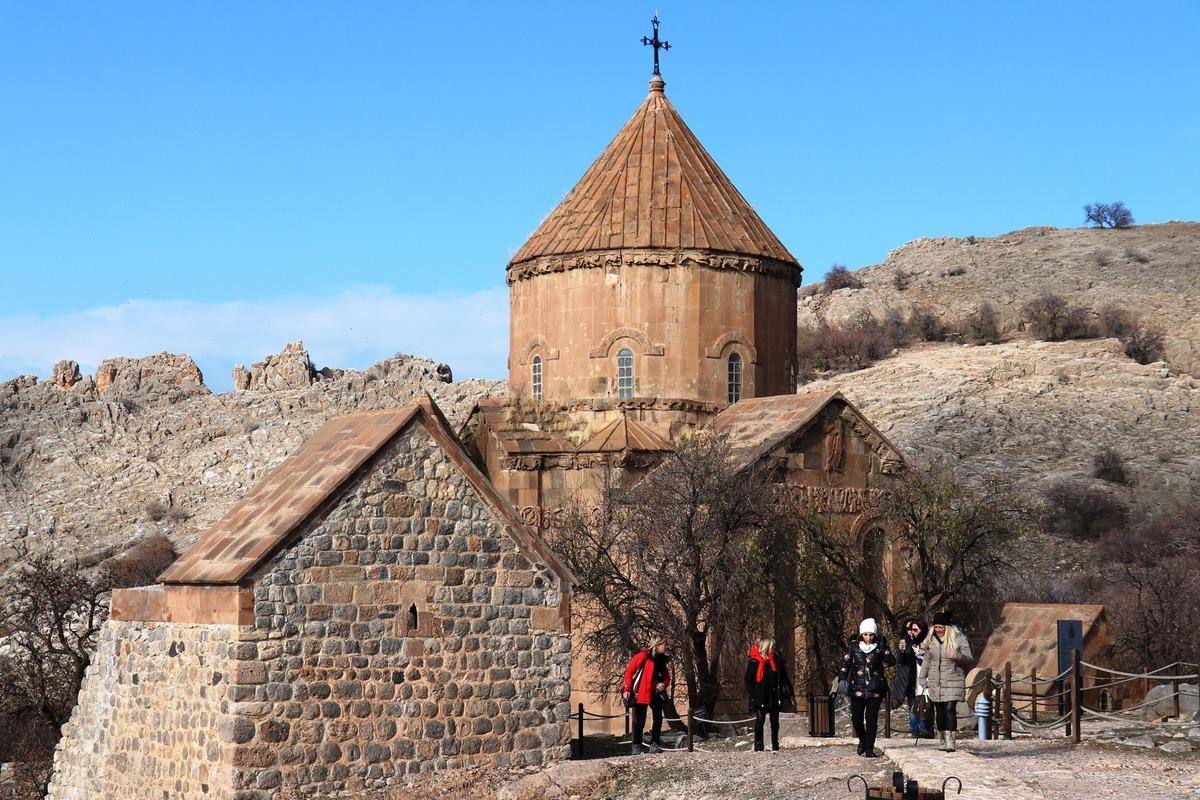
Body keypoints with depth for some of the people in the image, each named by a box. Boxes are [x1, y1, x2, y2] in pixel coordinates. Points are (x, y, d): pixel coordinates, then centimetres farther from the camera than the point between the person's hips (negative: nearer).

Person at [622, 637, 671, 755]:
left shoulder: (662, 659, 11)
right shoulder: (644, 655, -12)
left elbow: (666, 677, 21)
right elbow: (629, 671, -14)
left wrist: (664, 684, -3)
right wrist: (627, 689, -19)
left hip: (655, 693, 6)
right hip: (640, 693, -6)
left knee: (658, 718, -2)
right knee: (640, 721, -2)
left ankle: (654, 744, 7)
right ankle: (637, 746, 8)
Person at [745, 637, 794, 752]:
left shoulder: (777, 660, 5)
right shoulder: (754, 662, -6)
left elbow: (784, 678, 12)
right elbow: (748, 680, -3)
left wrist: (788, 691, 6)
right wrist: (751, 695, -9)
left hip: (774, 697, 4)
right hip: (760, 698, -4)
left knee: (775, 721, 8)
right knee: (760, 720, -5)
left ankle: (775, 745, 18)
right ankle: (758, 746, 0)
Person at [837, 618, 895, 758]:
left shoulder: (879, 646, 1)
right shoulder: (854, 646, 2)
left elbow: (892, 661, -8)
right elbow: (845, 663, 2)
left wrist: (883, 648, -18)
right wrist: (842, 680, -10)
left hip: (875, 688, -1)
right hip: (857, 687, 1)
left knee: (871, 718, -4)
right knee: (856, 717, 1)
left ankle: (869, 749, 2)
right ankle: (862, 740, 29)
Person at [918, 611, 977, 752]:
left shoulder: (959, 640, -3)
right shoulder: (931, 641, 10)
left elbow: (970, 660, -6)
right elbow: (927, 662, 19)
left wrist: (958, 656, -25)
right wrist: (922, 680, 16)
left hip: (953, 682, -5)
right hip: (935, 683, 5)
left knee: (950, 710, -15)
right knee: (939, 711, 7)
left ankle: (951, 742, -19)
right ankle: (942, 741, 17)